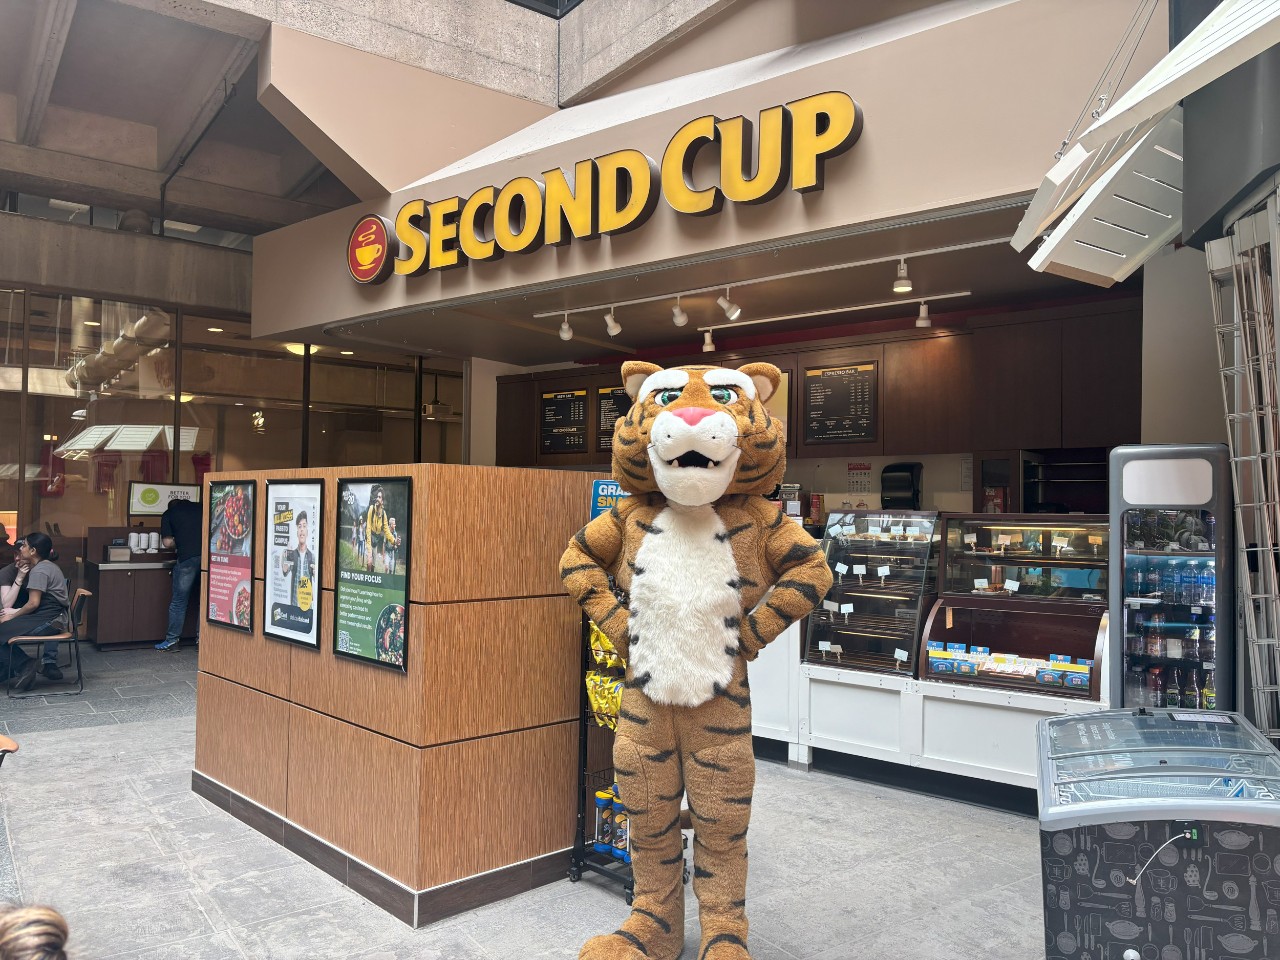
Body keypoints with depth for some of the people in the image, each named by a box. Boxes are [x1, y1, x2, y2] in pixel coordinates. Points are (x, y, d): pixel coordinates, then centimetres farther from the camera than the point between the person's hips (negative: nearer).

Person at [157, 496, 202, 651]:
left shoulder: (169, 514, 13)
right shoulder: (200, 508, 20)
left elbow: (168, 543, 6)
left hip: (187, 557, -3)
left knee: (178, 601, 7)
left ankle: (172, 640, 12)